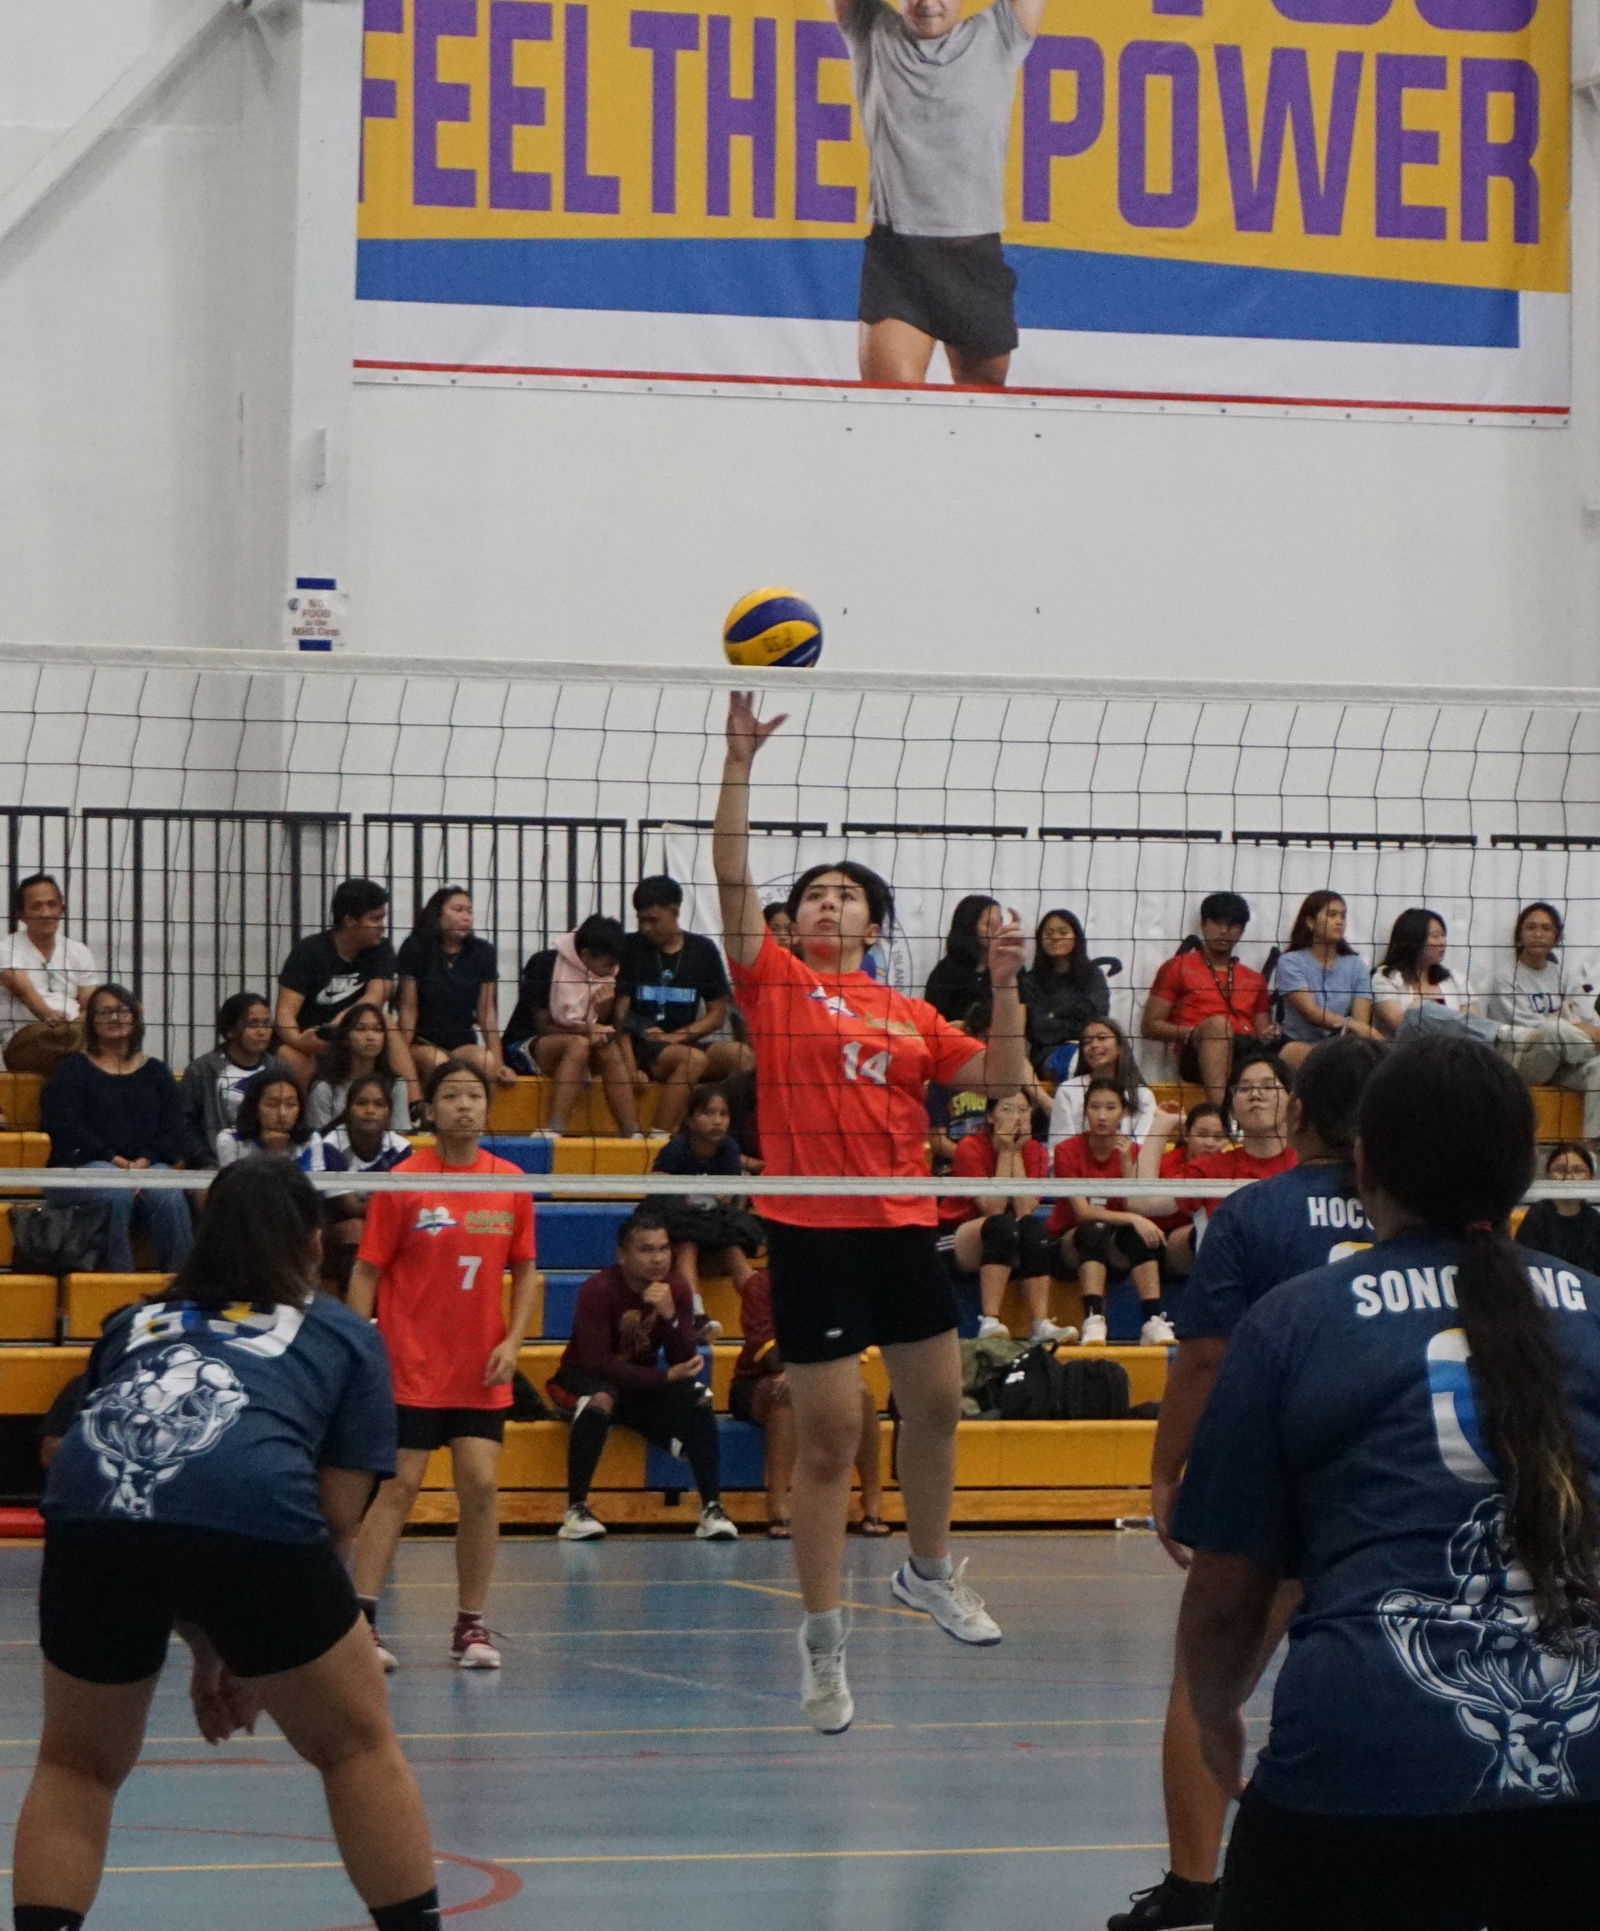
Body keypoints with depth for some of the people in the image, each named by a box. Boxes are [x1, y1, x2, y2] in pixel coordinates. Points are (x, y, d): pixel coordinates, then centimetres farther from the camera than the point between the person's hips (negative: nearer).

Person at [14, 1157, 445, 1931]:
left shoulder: (134, 1325, 35)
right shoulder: (342, 1337, 26)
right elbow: (335, 1517, 17)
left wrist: (207, 1650, 40)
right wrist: (261, 1658, 25)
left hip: (89, 1514, 2)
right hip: (253, 1515, -2)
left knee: (77, 1765, 23)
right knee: (357, 1745, 18)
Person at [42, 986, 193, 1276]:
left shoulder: (156, 1073, 22)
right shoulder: (73, 1070, 13)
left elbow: (174, 1131, 11)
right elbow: (64, 1128, -2)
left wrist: (145, 1161, -10)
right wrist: (115, 1161, -15)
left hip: (148, 1166, 2)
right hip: (85, 1165, -2)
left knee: (170, 1197, -33)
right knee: (117, 1195, -38)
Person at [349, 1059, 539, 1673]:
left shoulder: (510, 1184, 3)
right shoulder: (401, 1184, -6)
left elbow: (525, 1270, 11)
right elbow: (366, 1272, -3)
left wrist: (512, 1341, -2)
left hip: (481, 1372, 3)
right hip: (409, 1367, -3)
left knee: (481, 1487, -3)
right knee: (398, 1487, -7)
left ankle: (471, 1624, 6)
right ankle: (359, 1620, -5)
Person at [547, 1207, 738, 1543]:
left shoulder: (676, 1289, -6)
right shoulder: (597, 1290, -20)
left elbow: (684, 1363, -11)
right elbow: (597, 1362, -26)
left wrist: (669, 1317, -30)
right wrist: (666, 1377, -30)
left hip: (640, 1384, 4)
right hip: (584, 1381, -4)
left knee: (698, 1398, -21)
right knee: (600, 1399, -38)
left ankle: (712, 1510, -17)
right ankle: (576, 1510, -31)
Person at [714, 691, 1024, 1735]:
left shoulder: (911, 1014, 13)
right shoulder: (774, 983, 4)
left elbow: (1003, 1079, 12)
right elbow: (733, 877, -6)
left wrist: (1006, 987, 1)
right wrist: (739, 761, -13)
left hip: (905, 1228, 4)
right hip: (813, 1231, -4)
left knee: (937, 1406, 15)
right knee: (828, 1440, -3)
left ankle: (930, 1570, 40)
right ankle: (824, 1639, 6)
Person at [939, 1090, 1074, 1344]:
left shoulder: (1034, 1151, -3)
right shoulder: (971, 1148, -15)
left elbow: (1025, 1210, -18)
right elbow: (992, 1209, -24)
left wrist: (1017, 1153, -18)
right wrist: (1005, 1152, -22)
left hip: (1006, 1248, 4)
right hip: (954, 1239, -4)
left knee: (1034, 1226, -29)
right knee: (1003, 1225, -35)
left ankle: (1041, 1325, -36)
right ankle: (989, 1322, -44)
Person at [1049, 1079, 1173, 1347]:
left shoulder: (1131, 1151, -1)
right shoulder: (1068, 1151, -10)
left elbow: (1135, 1208, -13)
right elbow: (1082, 1211, -19)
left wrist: (1126, 1162, -23)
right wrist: (1132, 1219, -30)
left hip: (1117, 1252, 3)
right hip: (1071, 1242, -3)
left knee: (1140, 1234, -30)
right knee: (1095, 1231, -36)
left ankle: (1154, 1322, -39)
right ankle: (1093, 1322, -49)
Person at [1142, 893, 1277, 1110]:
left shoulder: (1254, 980, 30)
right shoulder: (1178, 968, 18)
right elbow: (1150, 1026, 11)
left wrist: (1269, 1035, 2)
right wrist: (1196, 1032, -5)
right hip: (1197, 1056, -3)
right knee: (1218, 1023, -38)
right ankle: (1219, 1109, -55)